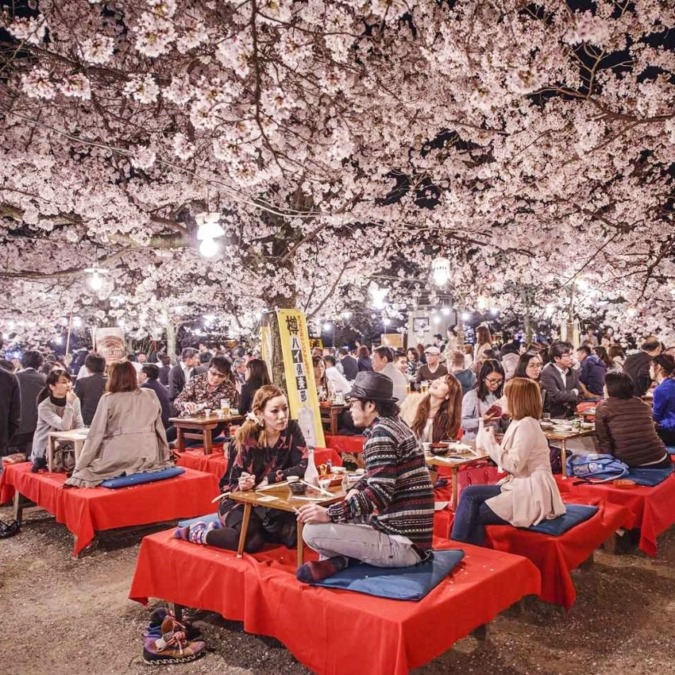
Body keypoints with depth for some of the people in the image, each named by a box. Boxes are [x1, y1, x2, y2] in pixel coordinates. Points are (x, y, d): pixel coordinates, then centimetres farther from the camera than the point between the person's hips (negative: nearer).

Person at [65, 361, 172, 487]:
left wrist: (78, 469, 2)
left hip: (118, 460, -4)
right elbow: (159, 428, 14)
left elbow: (96, 434, -2)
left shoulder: (108, 399, 0)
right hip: (148, 458, 4)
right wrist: (165, 456, 24)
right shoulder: (151, 395, 8)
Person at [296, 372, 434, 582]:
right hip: (410, 535, 10)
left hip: (402, 544, -10)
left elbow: (379, 494, -25)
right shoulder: (394, 424, 13)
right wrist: (355, 491, 6)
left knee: (312, 531, -19)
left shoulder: (381, 433, -17)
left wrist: (330, 513, -23)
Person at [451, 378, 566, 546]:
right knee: (470, 493, -5)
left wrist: (489, 442, -13)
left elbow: (513, 465, -21)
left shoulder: (526, 425, -15)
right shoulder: (519, 423, 13)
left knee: (474, 513, -12)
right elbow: (512, 462, 10)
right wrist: (488, 442, 2)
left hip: (532, 490, -9)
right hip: (520, 485, 9)